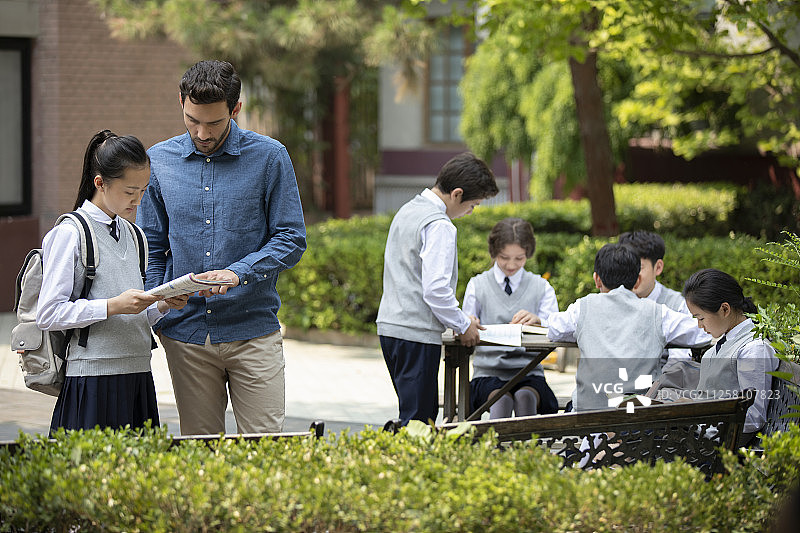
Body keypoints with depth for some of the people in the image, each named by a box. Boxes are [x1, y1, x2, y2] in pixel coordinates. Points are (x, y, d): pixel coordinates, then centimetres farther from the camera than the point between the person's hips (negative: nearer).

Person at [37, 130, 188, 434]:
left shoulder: (132, 235, 16)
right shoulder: (70, 234, -6)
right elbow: (48, 315, -13)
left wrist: (162, 306, 1)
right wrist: (114, 305, -19)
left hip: (137, 376, 7)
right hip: (93, 382, -6)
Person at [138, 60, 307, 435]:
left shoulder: (269, 158, -2)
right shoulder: (159, 161, 6)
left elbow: (291, 239, -2)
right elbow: (152, 247, 13)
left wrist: (239, 273, -17)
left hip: (252, 331, -2)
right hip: (186, 332, 2)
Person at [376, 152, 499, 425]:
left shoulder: (408, 211, 14)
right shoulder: (439, 226, -15)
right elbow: (435, 290, -22)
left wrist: (460, 318, 19)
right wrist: (463, 325, -6)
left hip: (390, 325, 9)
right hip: (417, 334, -9)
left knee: (427, 409, 14)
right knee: (418, 420, -7)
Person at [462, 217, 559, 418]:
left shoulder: (542, 287, 13)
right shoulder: (477, 286, 12)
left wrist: (538, 321, -19)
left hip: (528, 373, 1)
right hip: (488, 373, -1)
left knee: (526, 395, -37)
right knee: (501, 398, -36)